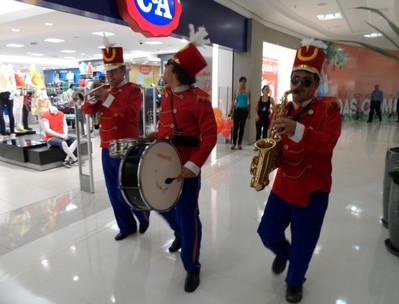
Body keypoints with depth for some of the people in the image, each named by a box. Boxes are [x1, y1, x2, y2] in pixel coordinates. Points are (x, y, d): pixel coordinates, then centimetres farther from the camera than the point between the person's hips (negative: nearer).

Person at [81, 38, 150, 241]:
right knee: (113, 192, 11)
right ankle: (127, 226, 26)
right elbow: (87, 110, 9)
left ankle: (144, 215, 26)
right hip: (107, 149, 7)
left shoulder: (133, 89, -7)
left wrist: (109, 99, -25)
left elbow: (132, 115, -22)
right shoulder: (105, 90, 13)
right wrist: (92, 96, -9)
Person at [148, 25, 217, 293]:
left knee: (187, 214, 0)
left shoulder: (199, 98, -15)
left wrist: (194, 165, -25)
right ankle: (180, 235, 51)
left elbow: (210, 136, -18)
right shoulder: (166, 94, 8)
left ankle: (192, 267, 20)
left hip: (186, 166, -7)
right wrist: (155, 138, 6)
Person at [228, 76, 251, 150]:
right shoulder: (236, 91, 3)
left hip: (244, 110, 1)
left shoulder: (248, 91, 5)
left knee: (242, 127, 4)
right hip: (237, 109, -1)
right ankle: (234, 143, 3)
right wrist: (230, 111, -1)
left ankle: (239, 144, 11)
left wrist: (249, 112, 5)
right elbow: (233, 102, 4)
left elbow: (249, 102, 8)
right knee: (235, 127, -2)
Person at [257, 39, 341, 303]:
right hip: (283, 185, 4)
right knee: (267, 232, 10)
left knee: (303, 243, 9)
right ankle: (283, 253, 46)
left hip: (313, 190, -4)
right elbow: (278, 148, 7)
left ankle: (295, 282, 38)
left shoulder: (329, 107, -9)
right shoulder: (283, 110, 5)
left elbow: (328, 143, -25)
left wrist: (297, 130, -41)